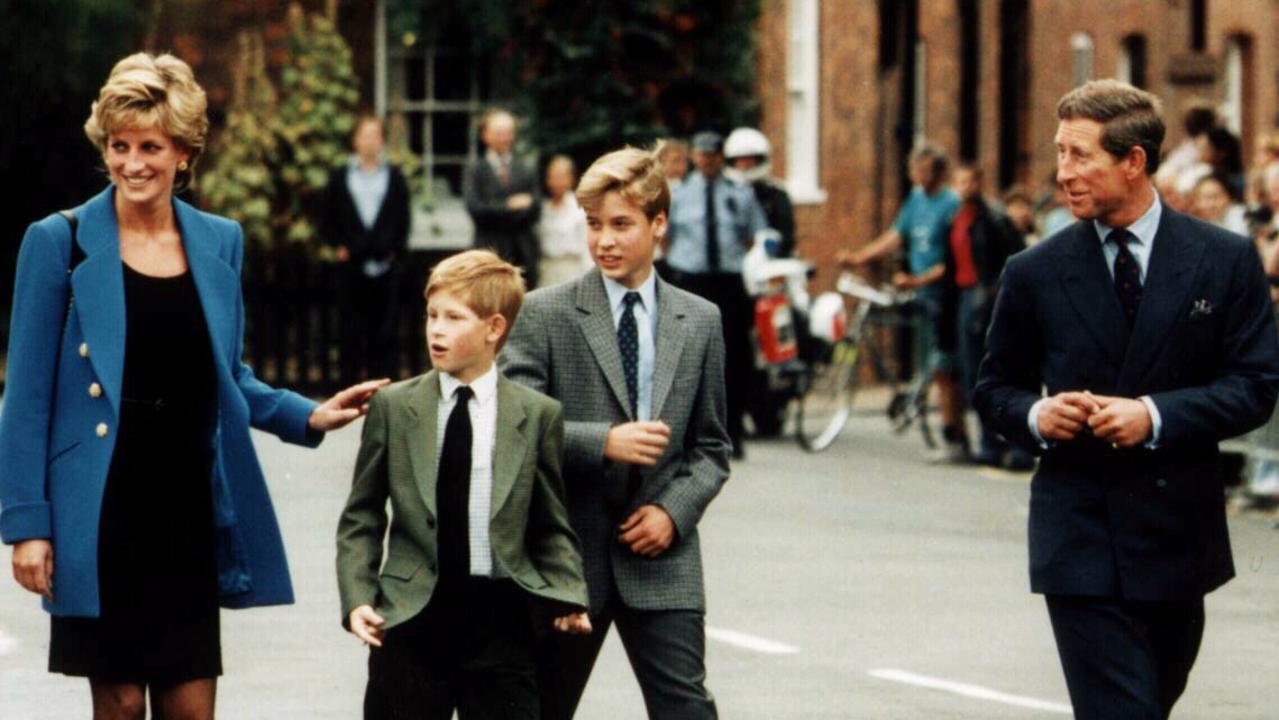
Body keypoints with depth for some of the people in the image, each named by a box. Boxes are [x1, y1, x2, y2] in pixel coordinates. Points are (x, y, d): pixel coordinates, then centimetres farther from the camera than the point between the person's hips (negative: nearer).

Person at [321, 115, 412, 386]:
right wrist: (337, 246, -2)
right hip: (353, 263, 0)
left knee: (385, 330, -2)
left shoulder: (395, 178, 9)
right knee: (352, 330, 2)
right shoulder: (340, 178, 9)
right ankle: (350, 387, 6)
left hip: (385, 263, 0)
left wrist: (396, 249, -2)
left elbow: (403, 221, 10)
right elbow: (327, 220, 12)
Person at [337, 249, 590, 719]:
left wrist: (568, 597, -8)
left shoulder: (537, 414, 3)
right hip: (410, 613, 1)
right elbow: (360, 518, 7)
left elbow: (551, 526, 7)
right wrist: (357, 599, -7)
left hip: (500, 619, -1)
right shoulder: (392, 407, 5)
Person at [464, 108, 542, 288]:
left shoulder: (526, 169, 13)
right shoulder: (475, 170, 5)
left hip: (524, 253, 3)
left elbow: (535, 208, 5)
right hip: (490, 250, -3)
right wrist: (509, 206, -10)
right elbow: (474, 208, -7)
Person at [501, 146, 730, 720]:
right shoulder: (545, 314, -1)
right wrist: (602, 442, -21)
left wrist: (673, 511, -5)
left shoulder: (699, 322, 9)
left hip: (661, 562, 1)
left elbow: (711, 447, 13)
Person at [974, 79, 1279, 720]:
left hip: (1178, 536, 1)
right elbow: (995, 389, 11)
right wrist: (1034, 415, -13)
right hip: (1079, 539, -1)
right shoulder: (1034, 274, 2)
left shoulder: (1225, 261, 0)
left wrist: (1155, 416, -18)